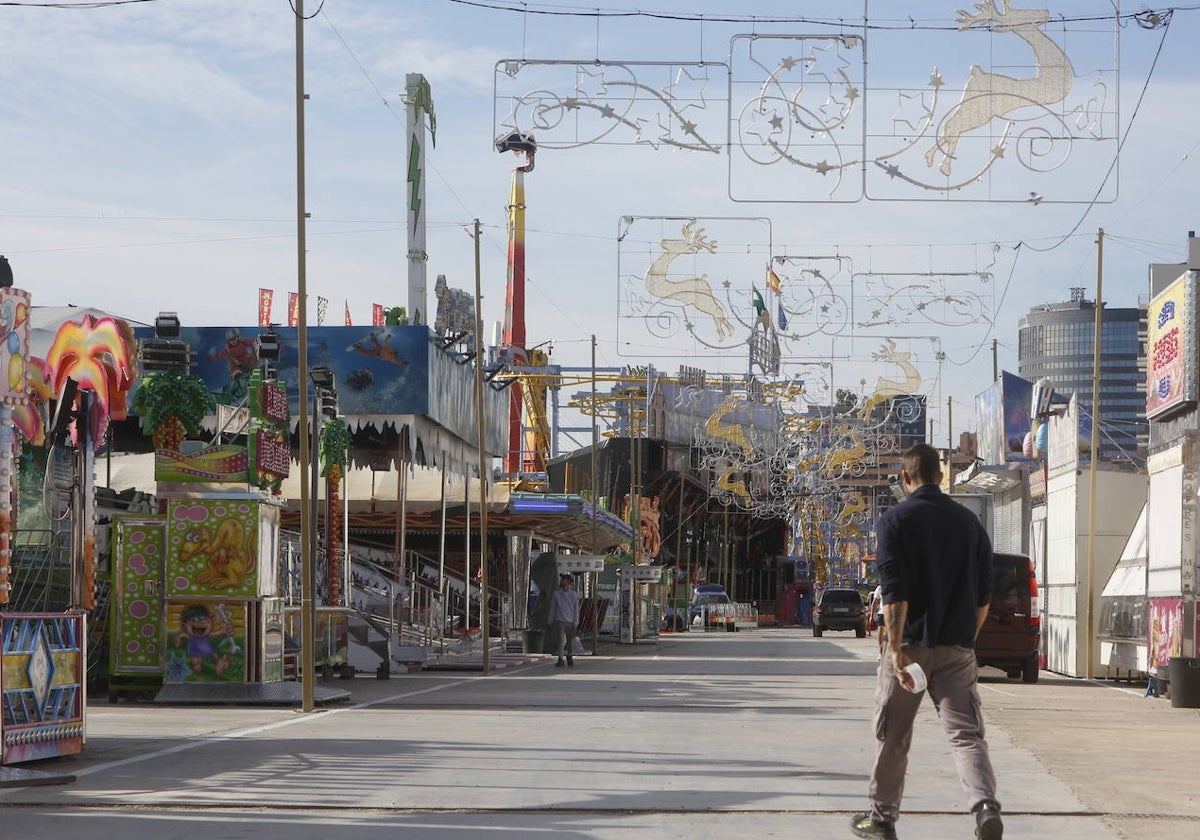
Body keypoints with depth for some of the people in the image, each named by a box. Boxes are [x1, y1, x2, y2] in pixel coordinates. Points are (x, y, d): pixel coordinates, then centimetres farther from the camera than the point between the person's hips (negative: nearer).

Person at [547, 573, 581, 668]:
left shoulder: (573, 595, 3)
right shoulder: (556, 594, 6)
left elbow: (576, 609, 3)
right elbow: (552, 608, 10)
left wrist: (575, 623, -3)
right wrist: (550, 622, 9)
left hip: (570, 621, 1)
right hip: (560, 621, -1)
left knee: (570, 641, 8)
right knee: (561, 641, -12)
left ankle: (570, 658, 25)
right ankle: (560, 660, -14)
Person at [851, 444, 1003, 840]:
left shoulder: (895, 520, -5)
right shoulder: (969, 522, 8)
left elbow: (894, 592, -14)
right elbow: (983, 595, 9)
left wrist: (897, 649, -16)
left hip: (911, 644, -3)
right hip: (957, 649, 3)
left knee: (892, 737, 11)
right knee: (966, 733, -2)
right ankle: (985, 804, -25)